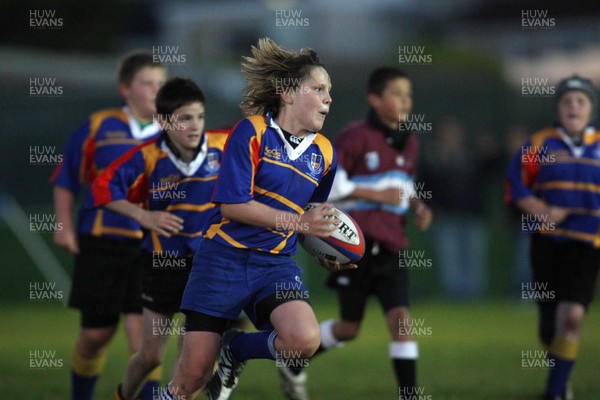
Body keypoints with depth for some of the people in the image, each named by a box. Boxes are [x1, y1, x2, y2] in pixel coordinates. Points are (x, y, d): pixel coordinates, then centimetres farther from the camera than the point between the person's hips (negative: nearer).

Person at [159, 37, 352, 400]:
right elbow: (232, 205, -15)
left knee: (305, 339, -26)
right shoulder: (252, 132, -8)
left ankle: (236, 351, 4)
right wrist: (299, 222, -19)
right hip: (226, 257, -4)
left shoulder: (324, 153, 8)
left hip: (277, 264, 4)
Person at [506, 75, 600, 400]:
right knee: (549, 320, 5)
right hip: (547, 241, 1)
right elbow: (515, 184, 4)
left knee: (573, 315, -16)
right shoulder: (540, 144, 4)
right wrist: (541, 211, -11)